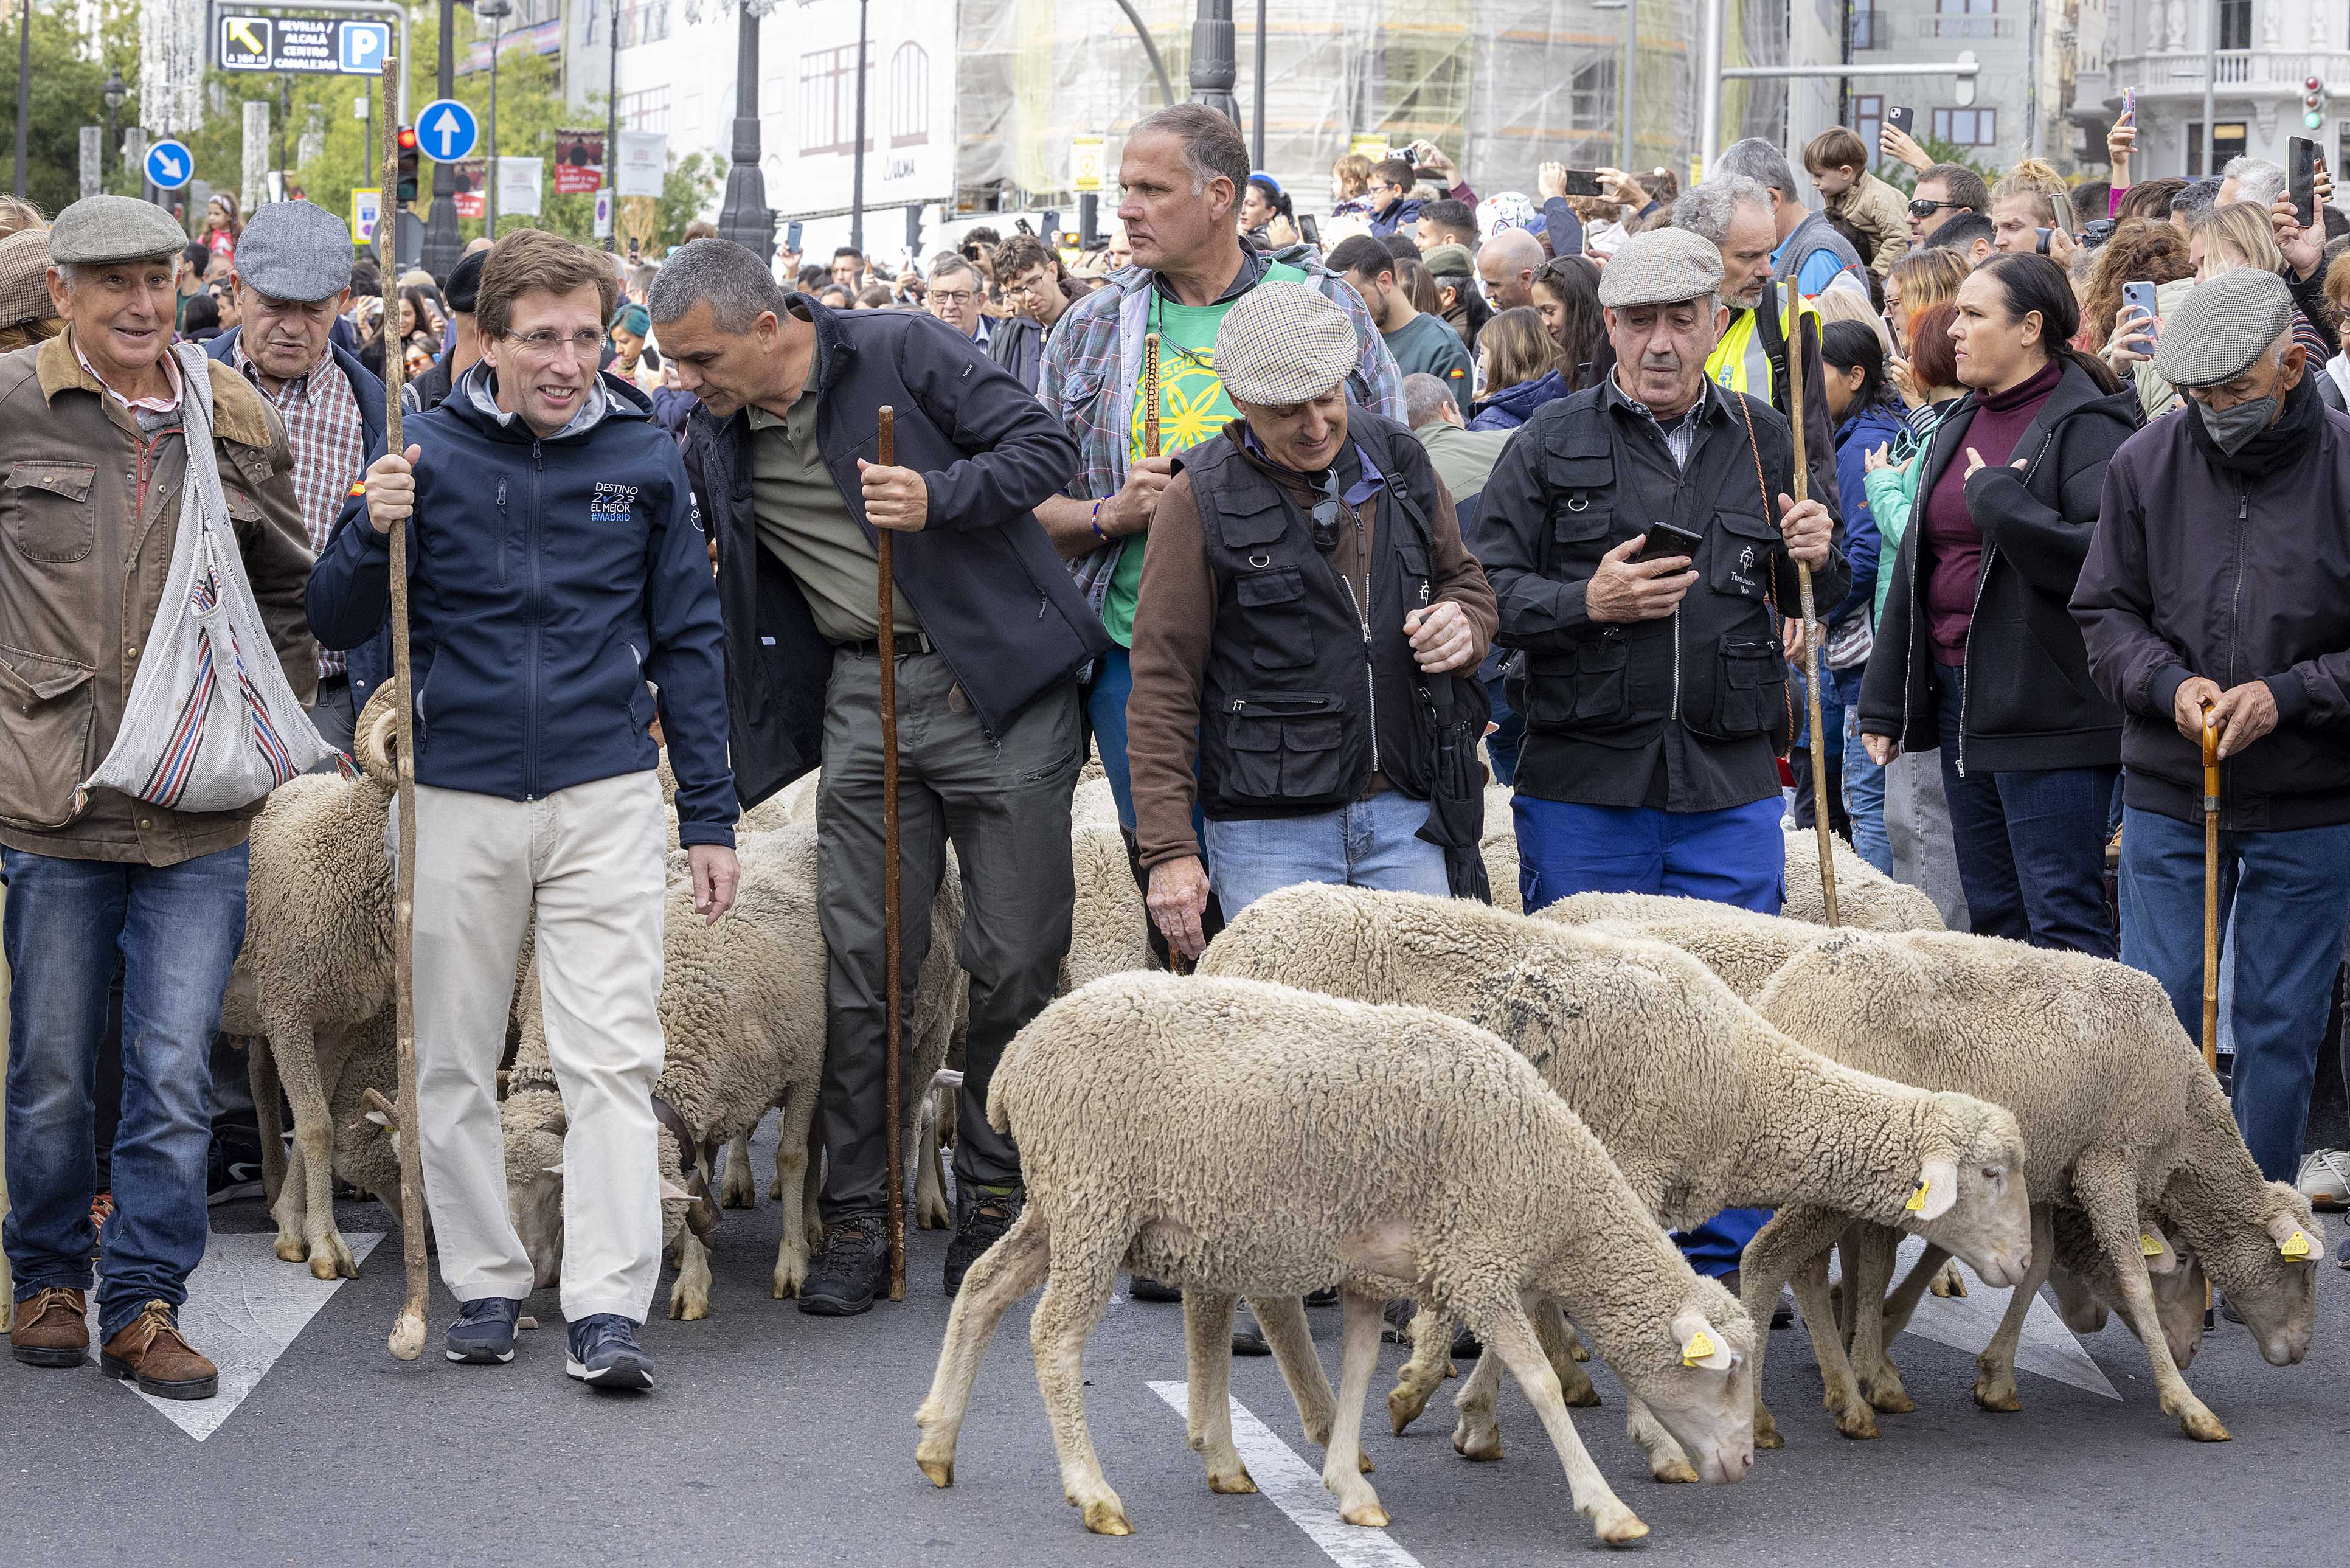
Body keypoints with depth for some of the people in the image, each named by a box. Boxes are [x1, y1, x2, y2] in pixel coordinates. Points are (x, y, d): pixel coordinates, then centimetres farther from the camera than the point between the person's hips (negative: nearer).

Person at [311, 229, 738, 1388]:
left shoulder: (643, 459, 3)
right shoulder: (430, 452, -1)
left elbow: (687, 641, 9)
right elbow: (335, 627, 2)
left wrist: (708, 814, 7)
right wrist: (373, 531, -18)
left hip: (607, 794, -1)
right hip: (458, 799, 1)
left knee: (613, 1057, -7)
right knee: (454, 1063, 8)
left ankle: (607, 1307, -7)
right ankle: (485, 1283, 21)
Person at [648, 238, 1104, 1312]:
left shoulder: (903, 354, -7)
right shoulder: (712, 442, 7)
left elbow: (1047, 446, -9)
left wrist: (941, 495, -24)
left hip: (997, 679, -4)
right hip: (862, 698, 4)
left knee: (1015, 956, 0)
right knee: (863, 960, -1)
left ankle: (992, 1198, 15)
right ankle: (856, 1220, 7)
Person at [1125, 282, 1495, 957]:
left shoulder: (1400, 462, 9)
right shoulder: (1203, 500, -4)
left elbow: (1466, 581, 24)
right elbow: (1162, 686, -4)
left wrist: (1464, 624, -2)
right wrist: (1169, 850, -10)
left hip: (1404, 823, 4)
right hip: (1269, 836, -4)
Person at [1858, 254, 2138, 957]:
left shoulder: (2086, 425, -10)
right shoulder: (1958, 425, 16)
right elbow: (1915, 568, 20)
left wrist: (1995, 494, -18)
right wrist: (1884, 703, 18)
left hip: (2048, 708, -9)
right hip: (1960, 699, 9)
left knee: (2064, 925, -8)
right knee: (1993, 919, 13)